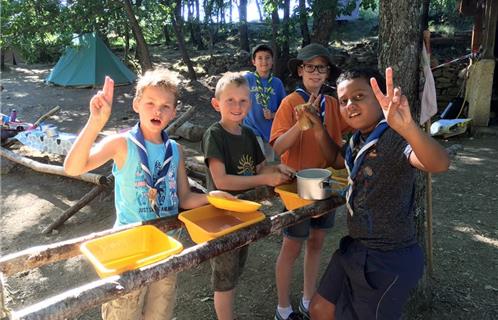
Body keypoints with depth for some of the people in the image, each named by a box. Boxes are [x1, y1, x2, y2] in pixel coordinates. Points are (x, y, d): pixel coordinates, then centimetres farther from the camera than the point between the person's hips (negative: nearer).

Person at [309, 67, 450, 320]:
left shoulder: (394, 138, -22)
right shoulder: (357, 140, 4)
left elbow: (439, 164, -42)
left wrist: (408, 127, -60)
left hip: (389, 259, -8)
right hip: (355, 248, 8)